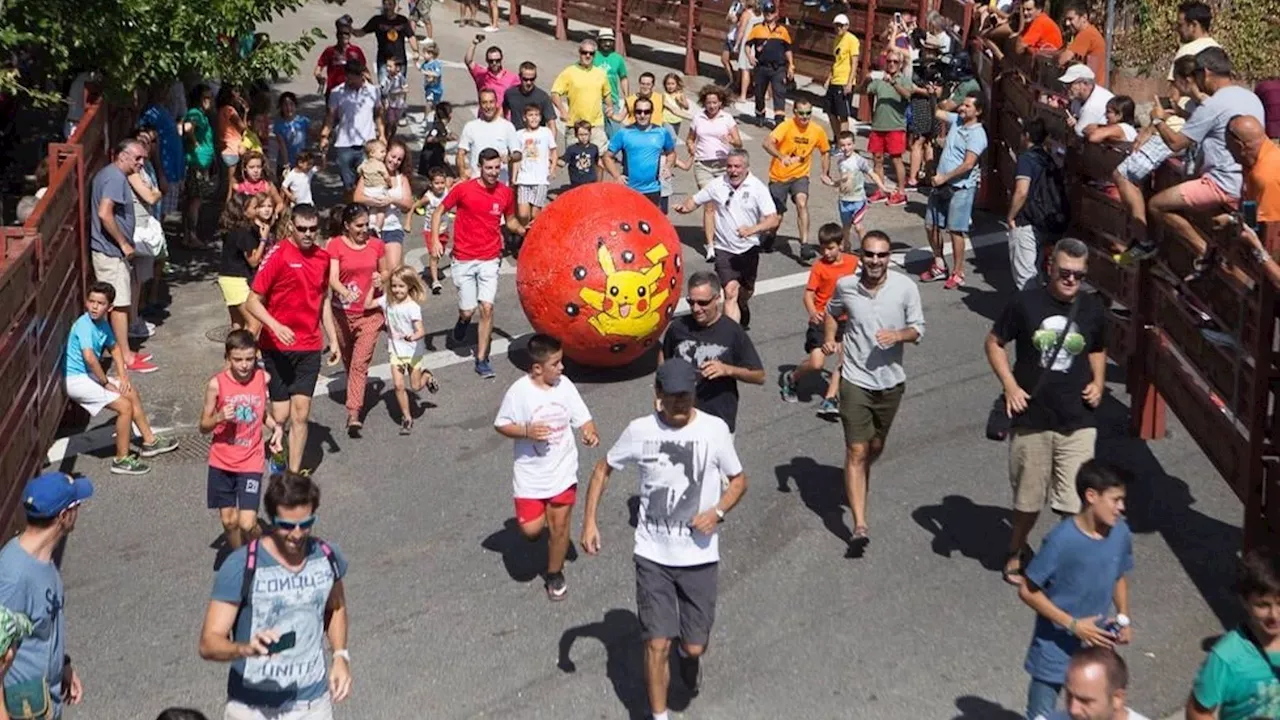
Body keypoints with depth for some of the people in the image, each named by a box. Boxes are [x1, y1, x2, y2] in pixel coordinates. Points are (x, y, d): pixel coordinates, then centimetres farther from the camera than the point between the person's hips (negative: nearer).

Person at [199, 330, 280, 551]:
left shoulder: (263, 378, -7)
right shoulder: (216, 384, -13)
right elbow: (203, 426, -4)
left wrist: (276, 427, -7)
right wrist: (219, 418, -25)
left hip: (250, 462, 0)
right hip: (221, 462, 0)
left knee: (247, 523, -9)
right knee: (229, 521, 10)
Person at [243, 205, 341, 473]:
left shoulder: (322, 257, 6)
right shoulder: (278, 255, -11)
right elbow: (252, 302, -10)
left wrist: (333, 339, 17)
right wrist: (275, 326, -26)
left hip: (309, 347, 4)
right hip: (278, 347, -4)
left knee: (301, 413, 1)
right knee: (281, 415, -1)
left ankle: (294, 474, 8)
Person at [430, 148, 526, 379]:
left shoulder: (506, 193, -1)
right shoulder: (463, 189, -9)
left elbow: (510, 220, 15)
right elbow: (439, 212, 0)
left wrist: (523, 230, -6)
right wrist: (435, 239, -13)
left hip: (490, 259, 2)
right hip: (464, 259, -1)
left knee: (487, 308, -8)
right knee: (468, 310, 1)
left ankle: (482, 360, 3)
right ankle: (463, 320, 41)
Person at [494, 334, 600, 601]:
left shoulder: (565, 385, -8)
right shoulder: (519, 391, -17)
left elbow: (583, 418, -2)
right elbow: (501, 425, -6)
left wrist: (591, 433, -24)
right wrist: (527, 431, -23)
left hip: (563, 471, 2)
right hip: (530, 474, -2)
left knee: (559, 527, 9)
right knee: (531, 530, -4)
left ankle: (554, 574, 33)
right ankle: (538, 519, 33)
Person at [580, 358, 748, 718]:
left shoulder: (714, 429, -9)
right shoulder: (639, 431, -7)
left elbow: (739, 480, 3)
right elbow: (604, 469, 7)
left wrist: (718, 511, -16)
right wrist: (589, 520, -2)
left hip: (699, 556, 0)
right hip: (652, 556, 0)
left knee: (695, 646, 7)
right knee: (657, 645, -2)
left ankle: (688, 656, 45)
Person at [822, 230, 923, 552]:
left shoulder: (905, 288, -11)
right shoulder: (845, 285, -8)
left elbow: (918, 328, -4)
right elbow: (832, 312, 13)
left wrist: (898, 335, -24)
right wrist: (829, 338, -4)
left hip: (890, 380, 2)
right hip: (855, 380, -2)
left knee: (875, 447, 20)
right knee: (856, 451, -8)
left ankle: (858, 482, 53)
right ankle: (860, 525, -10)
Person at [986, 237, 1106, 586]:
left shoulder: (1092, 308, 2)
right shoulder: (1026, 302, -7)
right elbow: (994, 342, 3)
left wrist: (1098, 382, 2)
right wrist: (1010, 385, -8)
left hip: (1077, 422, 1)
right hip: (1031, 418, -1)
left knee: (1076, 503, -4)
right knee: (1028, 497, 14)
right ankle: (1016, 551, 38)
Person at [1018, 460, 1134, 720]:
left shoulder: (1120, 533, -9)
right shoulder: (1062, 540, -25)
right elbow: (1027, 591, -18)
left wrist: (1123, 618, -5)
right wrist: (1073, 624, -21)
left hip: (1096, 648, 5)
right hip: (1056, 649, -5)